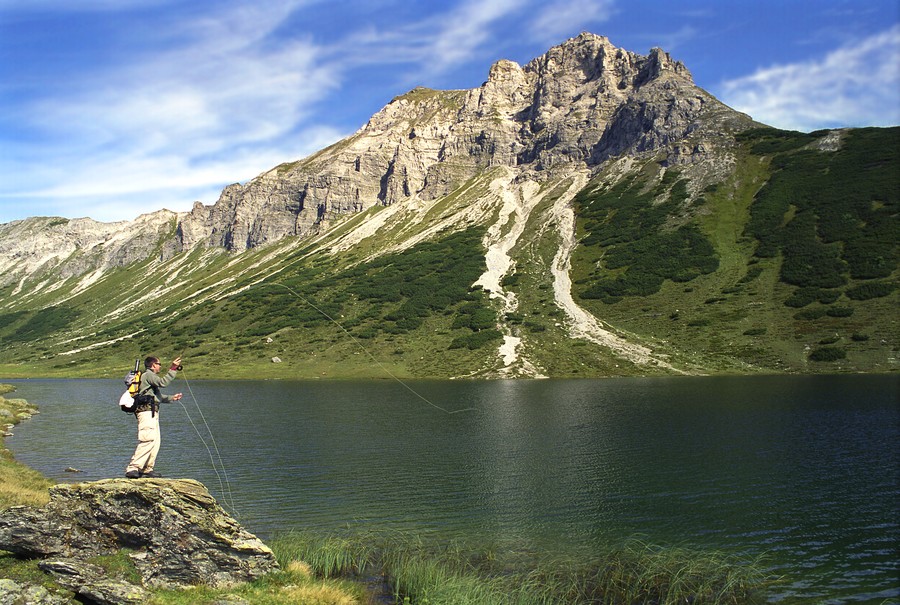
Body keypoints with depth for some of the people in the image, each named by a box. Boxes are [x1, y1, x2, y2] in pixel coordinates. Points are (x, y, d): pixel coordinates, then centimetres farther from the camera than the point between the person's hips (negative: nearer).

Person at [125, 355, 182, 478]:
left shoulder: (149, 376, 28)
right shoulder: (148, 374, -5)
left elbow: (157, 396, 32)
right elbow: (162, 383, -19)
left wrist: (171, 398, 28)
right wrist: (173, 369, -16)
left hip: (153, 413, 11)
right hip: (146, 411, -11)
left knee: (155, 442, 9)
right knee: (148, 440, -20)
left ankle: (147, 469, 11)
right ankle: (132, 468, -24)